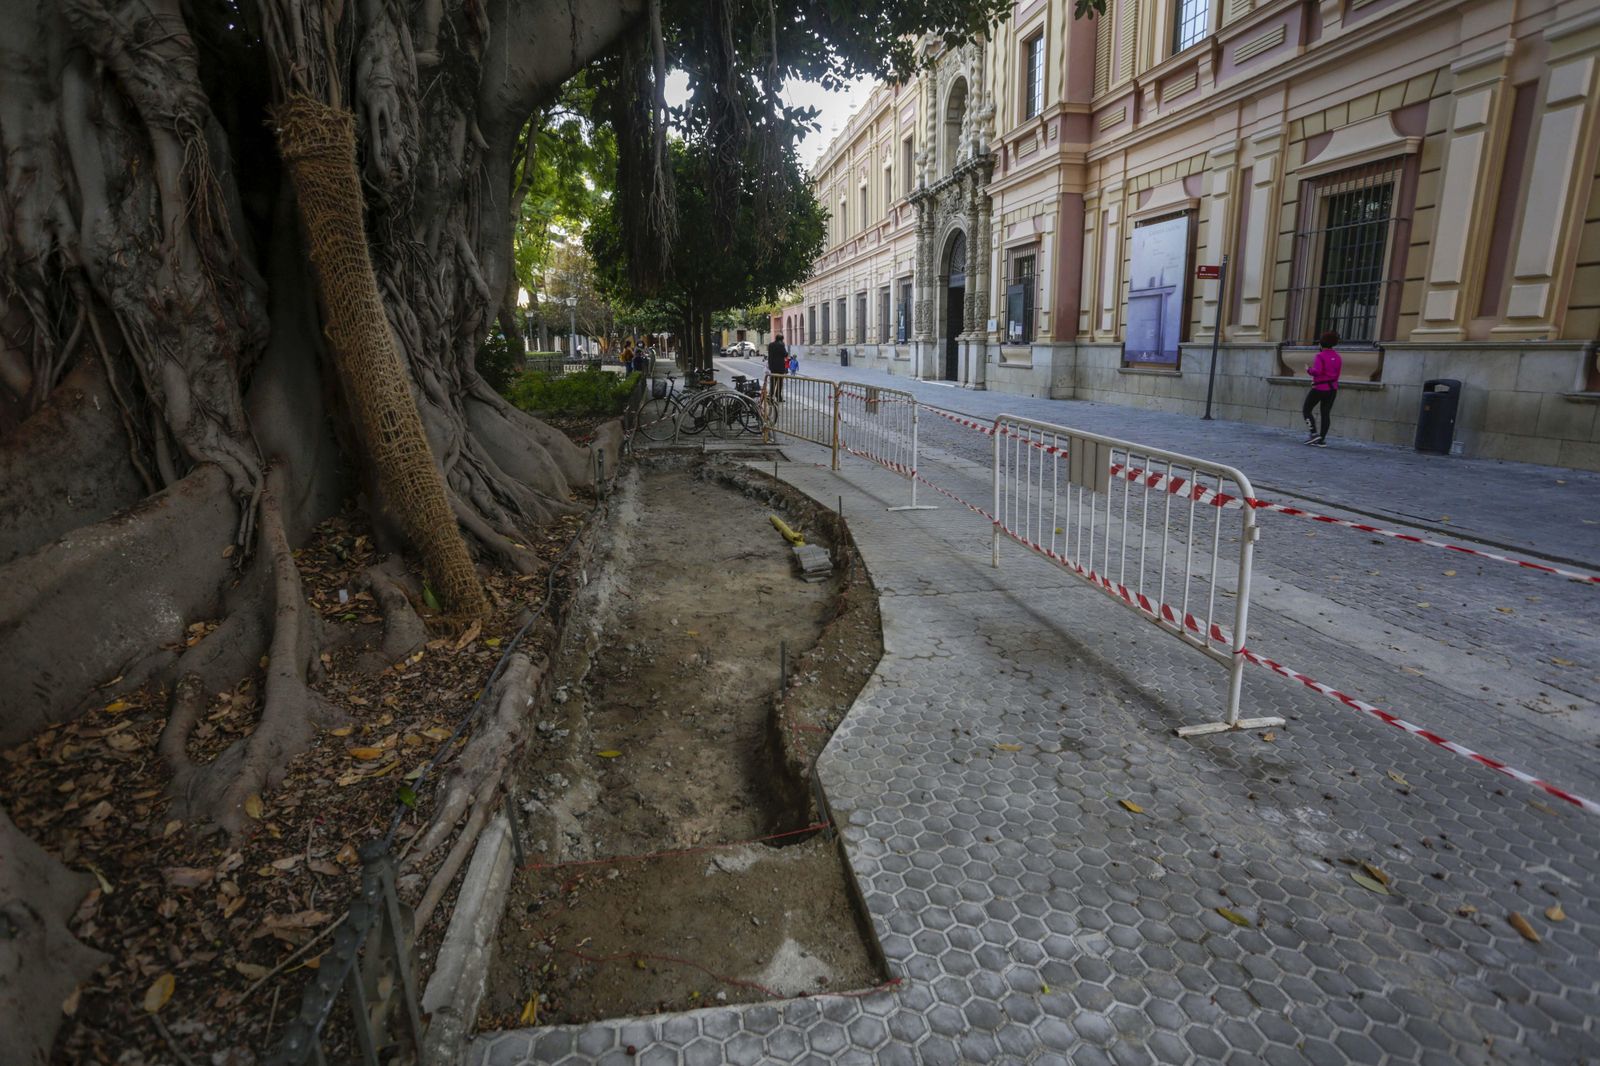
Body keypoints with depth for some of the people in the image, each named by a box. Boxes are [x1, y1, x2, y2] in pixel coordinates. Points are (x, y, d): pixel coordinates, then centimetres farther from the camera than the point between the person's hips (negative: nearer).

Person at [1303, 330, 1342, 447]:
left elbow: (1317, 371, -25)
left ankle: (1314, 433, -9)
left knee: (1306, 410, 5)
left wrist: (1308, 370, -6)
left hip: (1320, 388, -7)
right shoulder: (1337, 357, 9)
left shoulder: (1320, 356, -13)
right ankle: (1322, 440, 5)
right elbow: (1336, 375, 12)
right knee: (1326, 413, 6)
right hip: (1333, 388, 7)